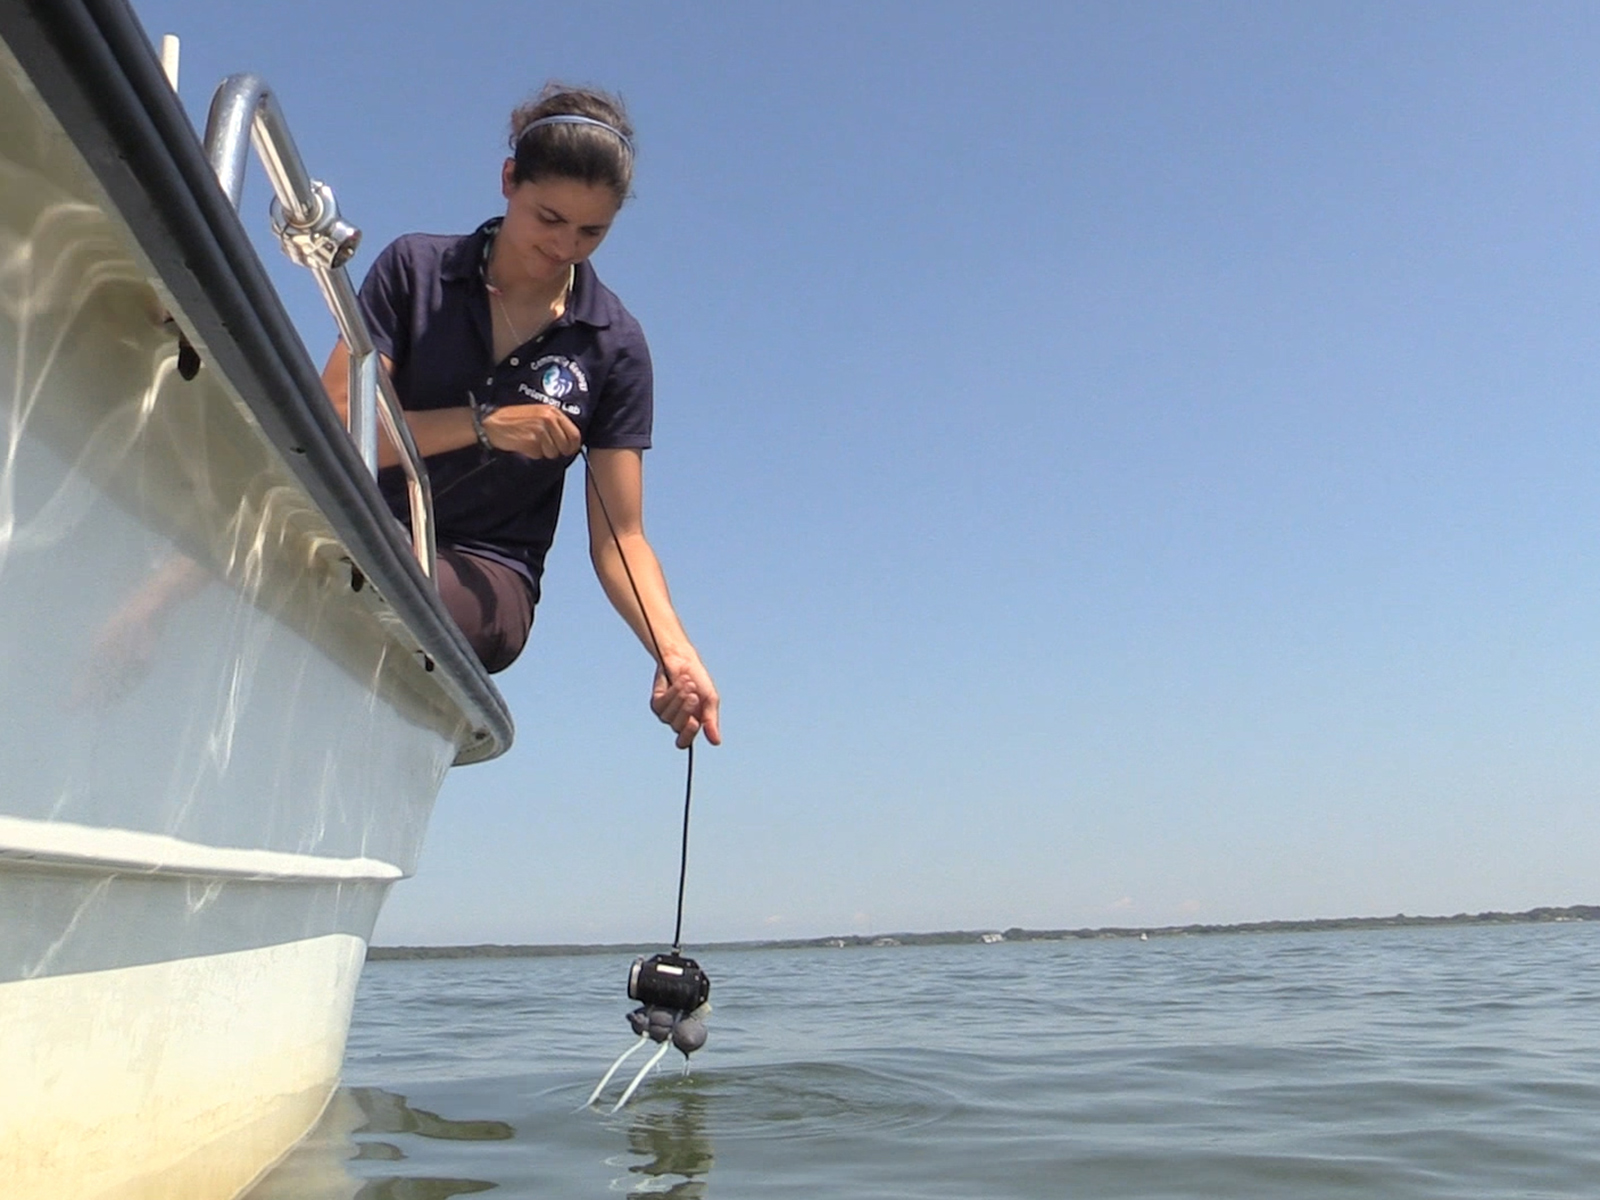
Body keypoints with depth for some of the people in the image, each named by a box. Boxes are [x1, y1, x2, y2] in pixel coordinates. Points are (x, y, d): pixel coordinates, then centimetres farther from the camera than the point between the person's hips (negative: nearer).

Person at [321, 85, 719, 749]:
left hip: (484, 576, -1)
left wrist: (676, 656, -18)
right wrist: (483, 423, -16)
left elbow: (619, 539, -1)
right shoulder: (415, 269, 4)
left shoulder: (614, 344, 2)